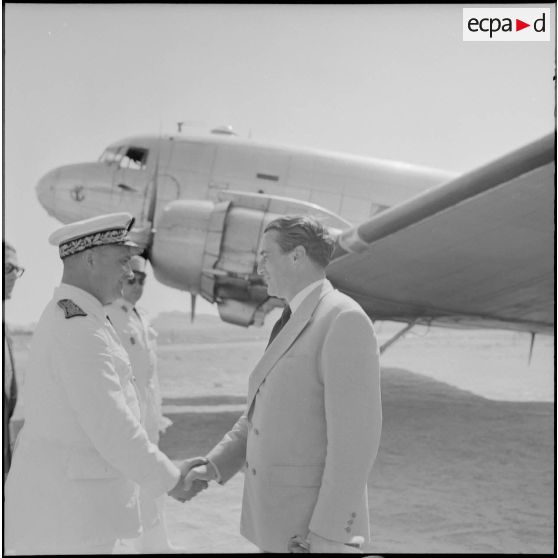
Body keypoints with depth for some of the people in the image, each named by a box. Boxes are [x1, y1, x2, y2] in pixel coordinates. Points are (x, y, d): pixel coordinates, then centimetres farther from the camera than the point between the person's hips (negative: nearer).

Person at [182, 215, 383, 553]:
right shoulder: (298, 325, 14)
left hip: (315, 523, -10)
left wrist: (329, 534, -25)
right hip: (283, 516, 10)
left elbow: (356, 435, -24)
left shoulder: (344, 320, -19)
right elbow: (265, 412, 22)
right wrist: (214, 466, 11)